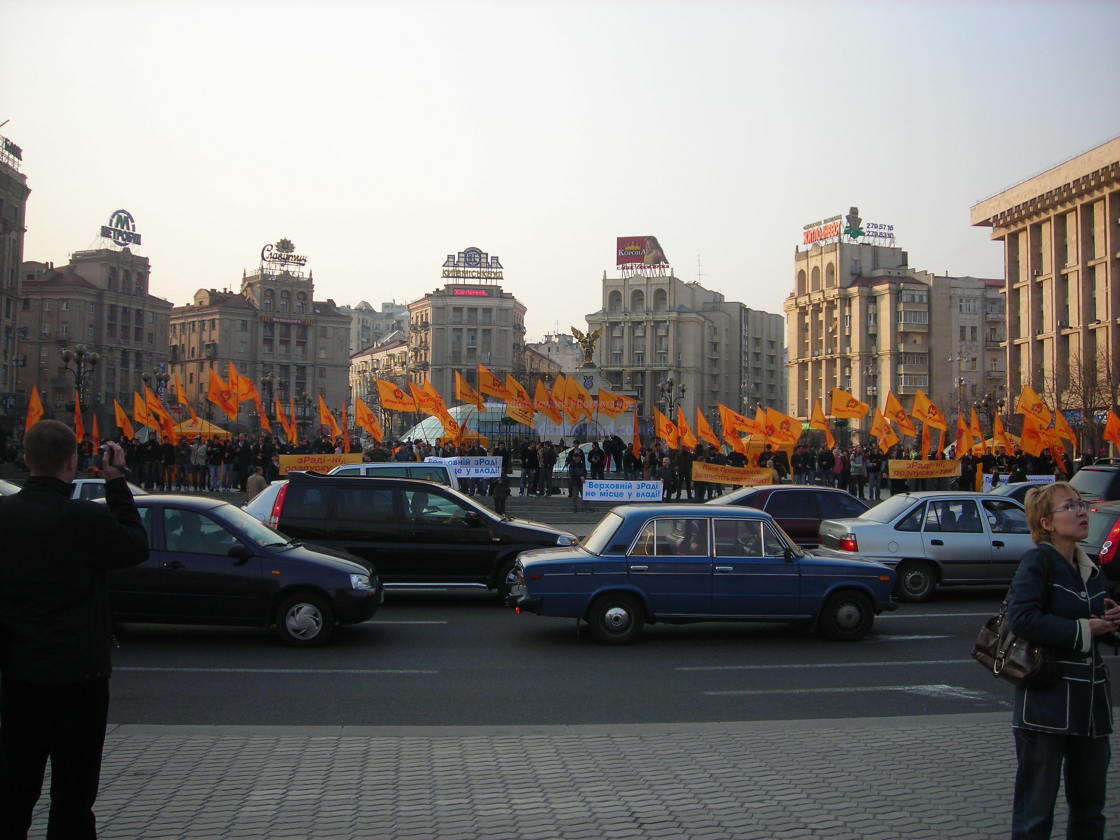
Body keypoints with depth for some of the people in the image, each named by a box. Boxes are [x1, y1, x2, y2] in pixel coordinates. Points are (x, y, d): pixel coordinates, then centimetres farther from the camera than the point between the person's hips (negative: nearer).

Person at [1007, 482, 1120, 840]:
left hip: (1090, 700, 8)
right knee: (1036, 809, 1)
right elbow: (1022, 618, -24)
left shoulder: (1091, 569, 12)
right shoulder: (1037, 561, -10)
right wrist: (1083, 630, -18)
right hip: (1047, 700, -7)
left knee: (1090, 804, 17)